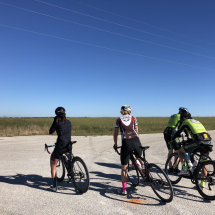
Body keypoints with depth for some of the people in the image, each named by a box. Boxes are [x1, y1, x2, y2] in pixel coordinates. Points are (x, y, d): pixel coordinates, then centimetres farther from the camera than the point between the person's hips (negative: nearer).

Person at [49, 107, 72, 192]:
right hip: (68, 146, 5)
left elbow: (50, 132, 7)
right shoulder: (68, 122, 8)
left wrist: (54, 121, 7)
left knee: (53, 166, 15)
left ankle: (54, 186, 17)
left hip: (60, 147, -5)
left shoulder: (57, 123, -8)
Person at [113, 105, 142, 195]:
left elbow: (115, 134, 9)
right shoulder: (134, 118, 16)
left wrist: (115, 144, 22)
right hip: (136, 141, 2)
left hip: (126, 143, -2)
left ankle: (124, 189, 18)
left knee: (124, 167, 11)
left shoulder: (118, 120, 12)